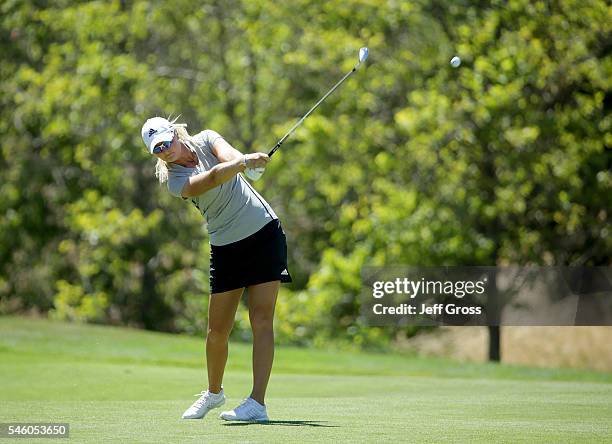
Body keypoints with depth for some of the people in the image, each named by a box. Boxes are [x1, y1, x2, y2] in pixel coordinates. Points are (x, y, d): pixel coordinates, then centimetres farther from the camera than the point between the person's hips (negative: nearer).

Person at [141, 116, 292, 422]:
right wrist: (245, 162, -46)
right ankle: (213, 392, 30)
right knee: (217, 331, 3)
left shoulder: (205, 139, -3)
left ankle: (257, 403, -17)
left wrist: (244, 159, -45)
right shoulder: (175, 182, -13)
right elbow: (212, 178, -30)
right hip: (226, 246, 0)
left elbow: (229, 156, -23)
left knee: (261, 319, -12)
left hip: (264, 233, 0)